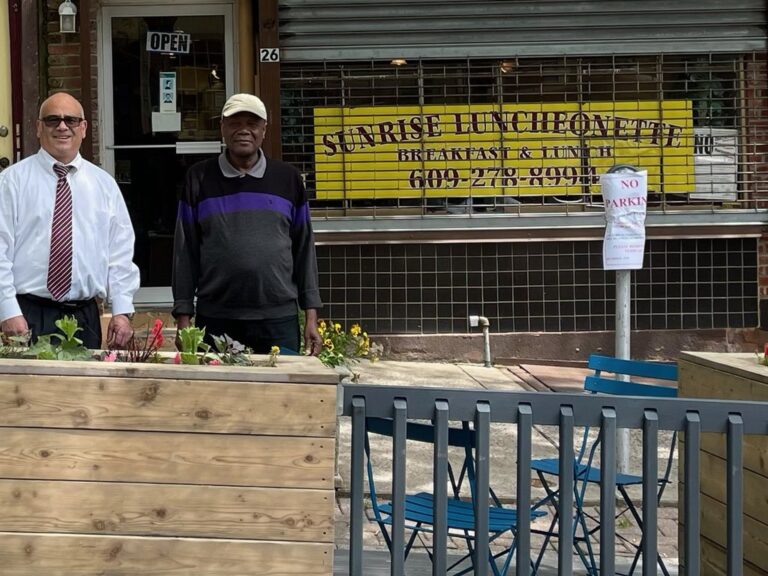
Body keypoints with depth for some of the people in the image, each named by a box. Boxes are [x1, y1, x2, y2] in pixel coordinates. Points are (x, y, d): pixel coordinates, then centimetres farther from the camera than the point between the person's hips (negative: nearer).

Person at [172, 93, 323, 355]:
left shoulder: (288, 179, 7)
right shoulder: (199, 179, 5)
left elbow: (304, 249, 9)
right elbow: (185, 252, 5)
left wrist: (311, 316, 4)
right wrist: (183, 318, 0)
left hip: (278, 321, 1)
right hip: (215, 320, 0)